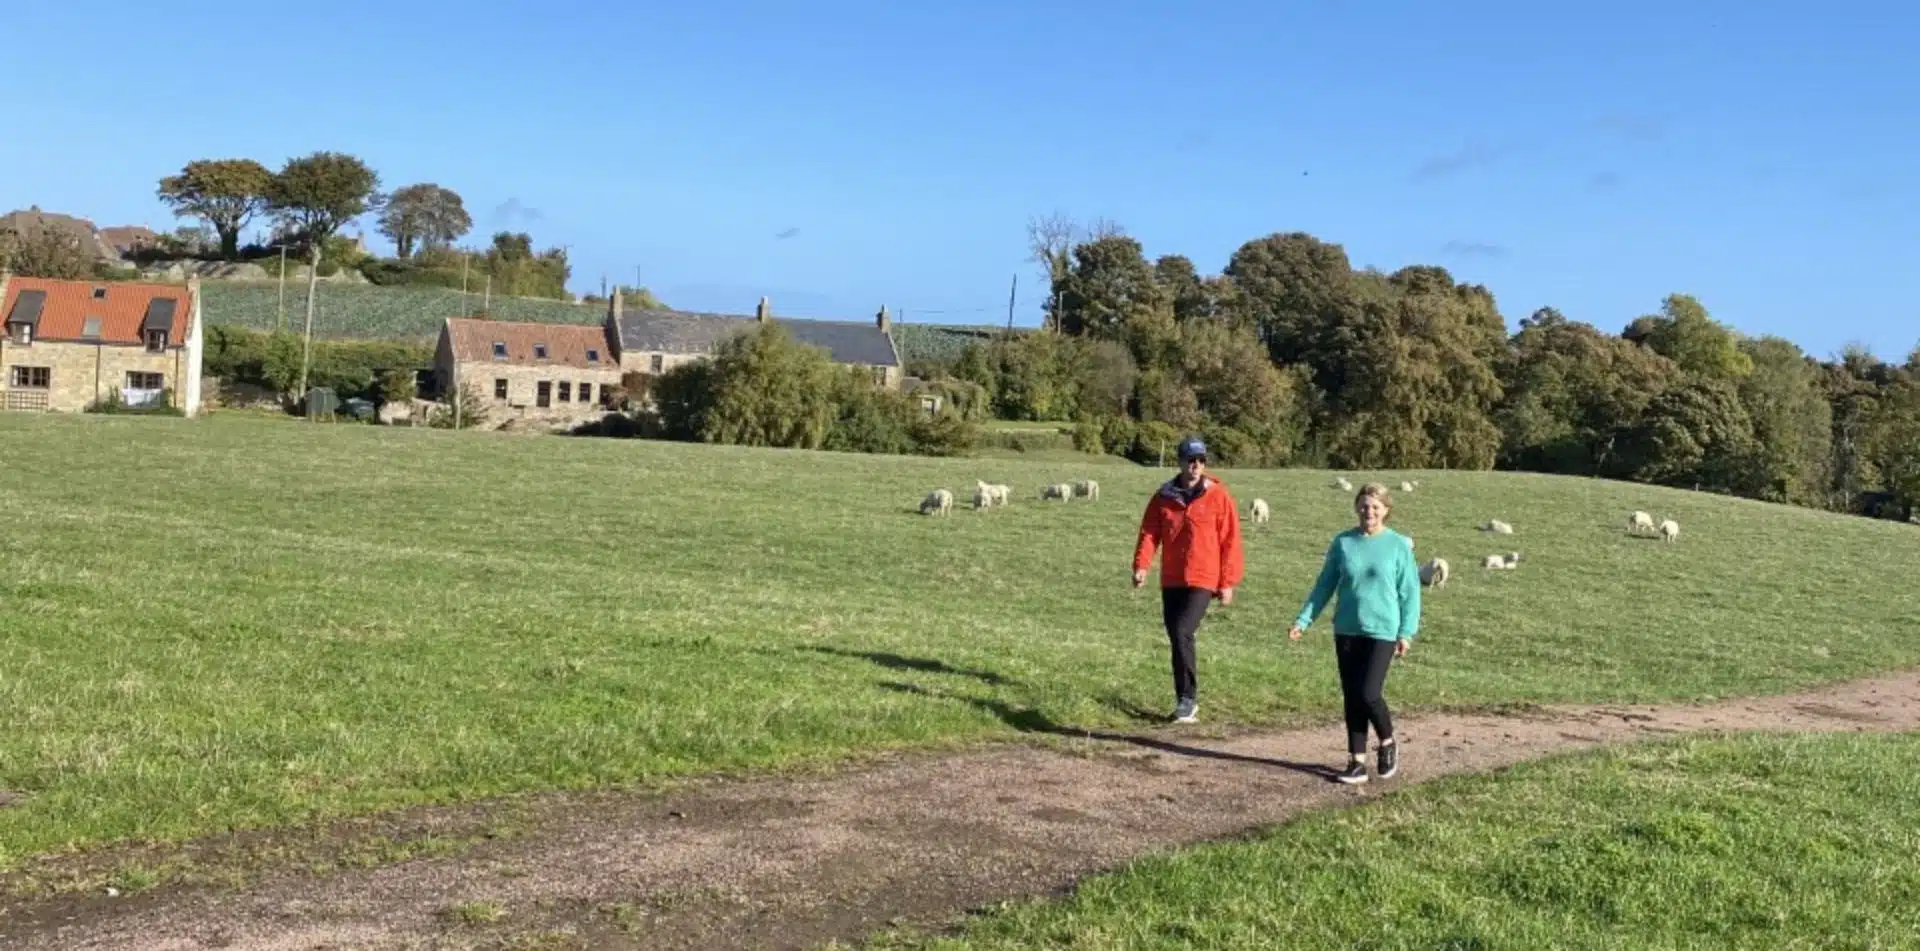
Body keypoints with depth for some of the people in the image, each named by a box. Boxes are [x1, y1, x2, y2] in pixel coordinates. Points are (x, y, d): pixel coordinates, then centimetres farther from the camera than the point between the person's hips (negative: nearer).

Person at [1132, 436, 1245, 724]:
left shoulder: (1218, 496, -4)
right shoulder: (1163, 497, 5)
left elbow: (1230, 541, -3)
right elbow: (1149, 532, 3)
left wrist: (1228, 582, -5)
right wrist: (1142, 565, -13)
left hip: (1203, 580, -4)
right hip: (1171, 580, 5)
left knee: (1182, 632, -18)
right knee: (1176, 637, 9)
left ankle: (1188, 698, -6)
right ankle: (1185, 701, 22)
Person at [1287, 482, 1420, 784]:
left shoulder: (1398, 545, -3)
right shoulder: (1343, 543, 4)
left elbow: (1410, 592, 0)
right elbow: (1325, 585, 9)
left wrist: (1407, 632, -6)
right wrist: (1303, 620, 3)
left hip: (1382, 631, -3)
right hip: (1346, 631, 3)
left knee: (1369, 693, -12)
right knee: (1351, 697, 5)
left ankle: (1387, 744, 16)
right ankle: (1357, 762, 14)